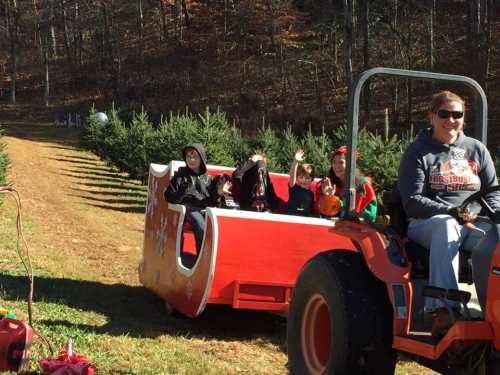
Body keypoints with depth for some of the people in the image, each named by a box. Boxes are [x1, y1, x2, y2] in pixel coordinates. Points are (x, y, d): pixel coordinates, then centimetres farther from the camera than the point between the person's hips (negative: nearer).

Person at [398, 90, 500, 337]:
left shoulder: (476, 150, 18)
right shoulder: (417, 153, 5)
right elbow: (413, 202, -5)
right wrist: (452, 212, -19)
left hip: (475, 224, 3)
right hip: (426, 224, -2)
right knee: (445, 226, -40)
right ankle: (443, 312, -49)